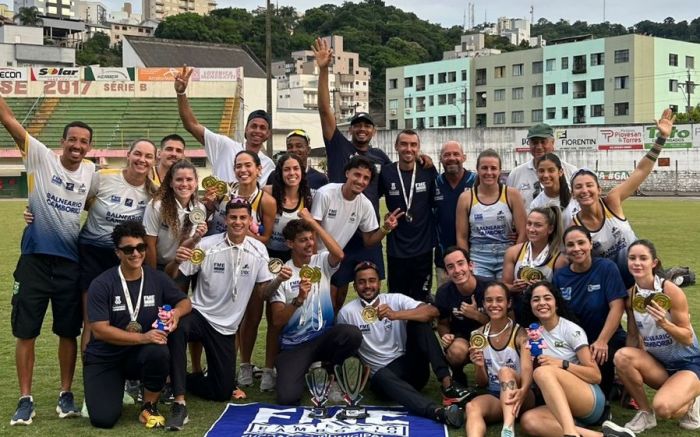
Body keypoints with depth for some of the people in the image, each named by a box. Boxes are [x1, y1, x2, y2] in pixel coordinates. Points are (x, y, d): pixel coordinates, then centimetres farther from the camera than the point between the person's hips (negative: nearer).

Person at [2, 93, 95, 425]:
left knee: (69, 332, 9)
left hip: (71, 261, 3)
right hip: (35, 258, -2)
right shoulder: (41, 157, -5)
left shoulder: (91, 172, 4)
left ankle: (66, 395, 23)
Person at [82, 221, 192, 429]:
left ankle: (149, 407, -6)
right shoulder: (101, 285, -15)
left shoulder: (157, 279, -4)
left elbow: (185, 302, 6)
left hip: (141, 355, 2)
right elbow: (99, 330, -20)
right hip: (104, 358, -2)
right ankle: (116, 385, 19)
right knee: (103, 419, -18)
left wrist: (176, 312, -20)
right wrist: (143, 337, -30)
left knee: (160, 353, -34)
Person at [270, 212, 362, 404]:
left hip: (324, 336, 2)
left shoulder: (322, 261, 2)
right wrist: (299, 299, -26)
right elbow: (277, 321, -10)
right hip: (294, 345, -1)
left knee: (352, 334, -32)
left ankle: (330, 371, 1)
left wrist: (312, 222, -20)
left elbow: (339, 255, -25)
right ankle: (303, 373, 15)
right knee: (287, 398, -22)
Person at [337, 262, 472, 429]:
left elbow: (432, 311, -18)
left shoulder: (395, 299, -1)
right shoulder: (347, 312, 0)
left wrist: (395, 315, -31)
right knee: (381, 377, -38)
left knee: (419, 321, -20)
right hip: (382, 373, -1)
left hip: (411, 365, 2)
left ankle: (447, 385, -30)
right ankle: (439, 411, -60)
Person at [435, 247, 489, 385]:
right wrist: (445, 336, -18)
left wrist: (477, 315, -28)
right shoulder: (444, 292, -11)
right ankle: (458, 377, 1)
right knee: (457, 351, -35)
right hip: (461, 336, 1)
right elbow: (442, 323, 6)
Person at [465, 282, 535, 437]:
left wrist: (522, 391, -43)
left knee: (505, 371, -32)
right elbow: (482, 383, 9)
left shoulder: (520, 333, -3)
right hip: (493, 396, 2)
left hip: (516, 395, -2)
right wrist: (479, 366, -14)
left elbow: (527, 370, -20)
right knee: (472, 407, -31)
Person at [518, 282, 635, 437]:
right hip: (560, 407, 4)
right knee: (528, 421, -30)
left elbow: (596, 376, -6)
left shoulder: (572, 330, -3)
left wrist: (561, 364, -16)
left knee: (543, 371, -32)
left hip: (590, 400, -4)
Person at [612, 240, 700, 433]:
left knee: (663, 407, -30)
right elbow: (633, 335, 6)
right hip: (658, 363, 5)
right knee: (622, 356, -25)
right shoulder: (631, 295, -3)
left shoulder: (671, 291, -18)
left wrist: (664, 324, -33)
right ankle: (645, 413, -4)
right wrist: (632, 365, -7)